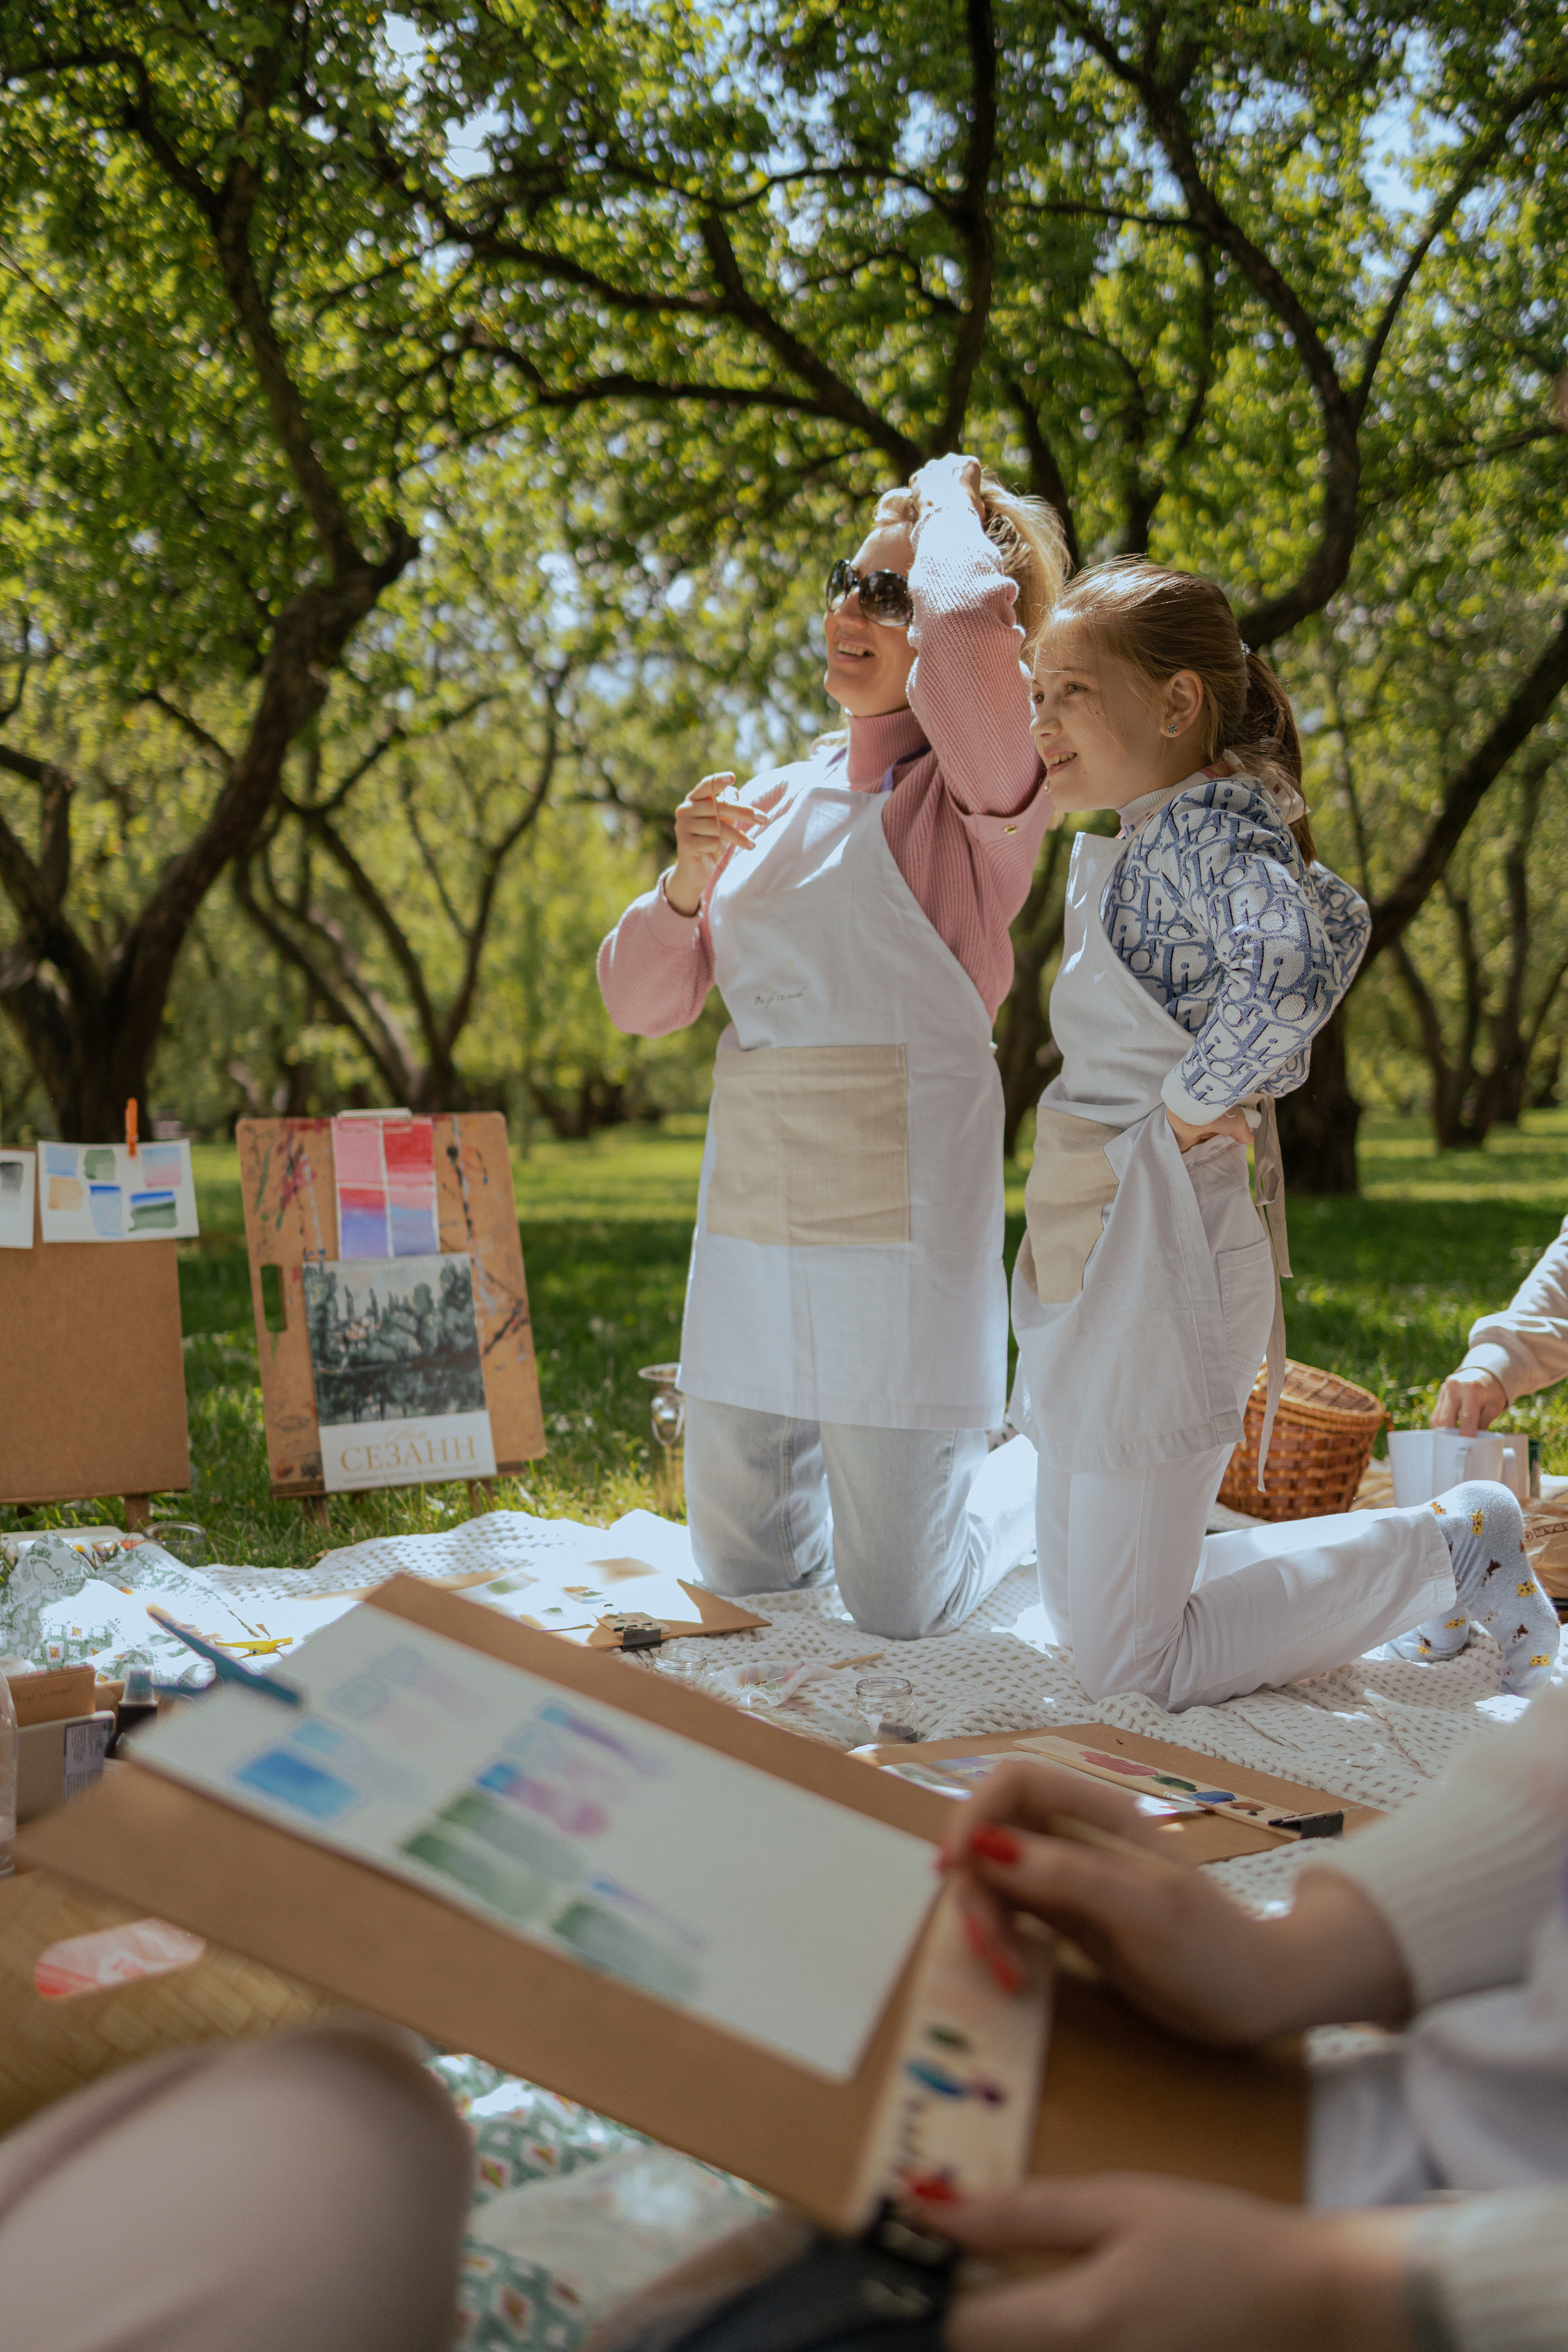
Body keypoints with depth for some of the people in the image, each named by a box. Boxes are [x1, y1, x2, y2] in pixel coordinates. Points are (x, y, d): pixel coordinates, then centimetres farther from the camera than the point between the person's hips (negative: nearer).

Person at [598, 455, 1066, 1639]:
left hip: (899, 1217, -6)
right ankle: (873, 1457, 43)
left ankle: (1043, 1474, 32)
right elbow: (640, 1000, 10)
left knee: (902, 1609, 4)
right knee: (743, 1569, 17)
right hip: (750, 1217, 6)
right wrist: (688, 882, -9)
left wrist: (951, 507, -8)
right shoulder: (780, 797, 11)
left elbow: (966, 622, -29)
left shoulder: (980, 793, -7)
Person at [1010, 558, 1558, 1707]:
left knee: (1131, 1668, -2)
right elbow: (1333, 913, 29)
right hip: (1099, 1256, 10)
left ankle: (1451, 1546, 9)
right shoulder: (1135, 836, 13)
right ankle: (1388, 1560, 25)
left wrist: (1194, 1101, -23)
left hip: (1161, 1252, -10)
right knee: (1083, 1612, 19)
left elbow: (1291, 960, -39)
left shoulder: (1206, 822, -16)